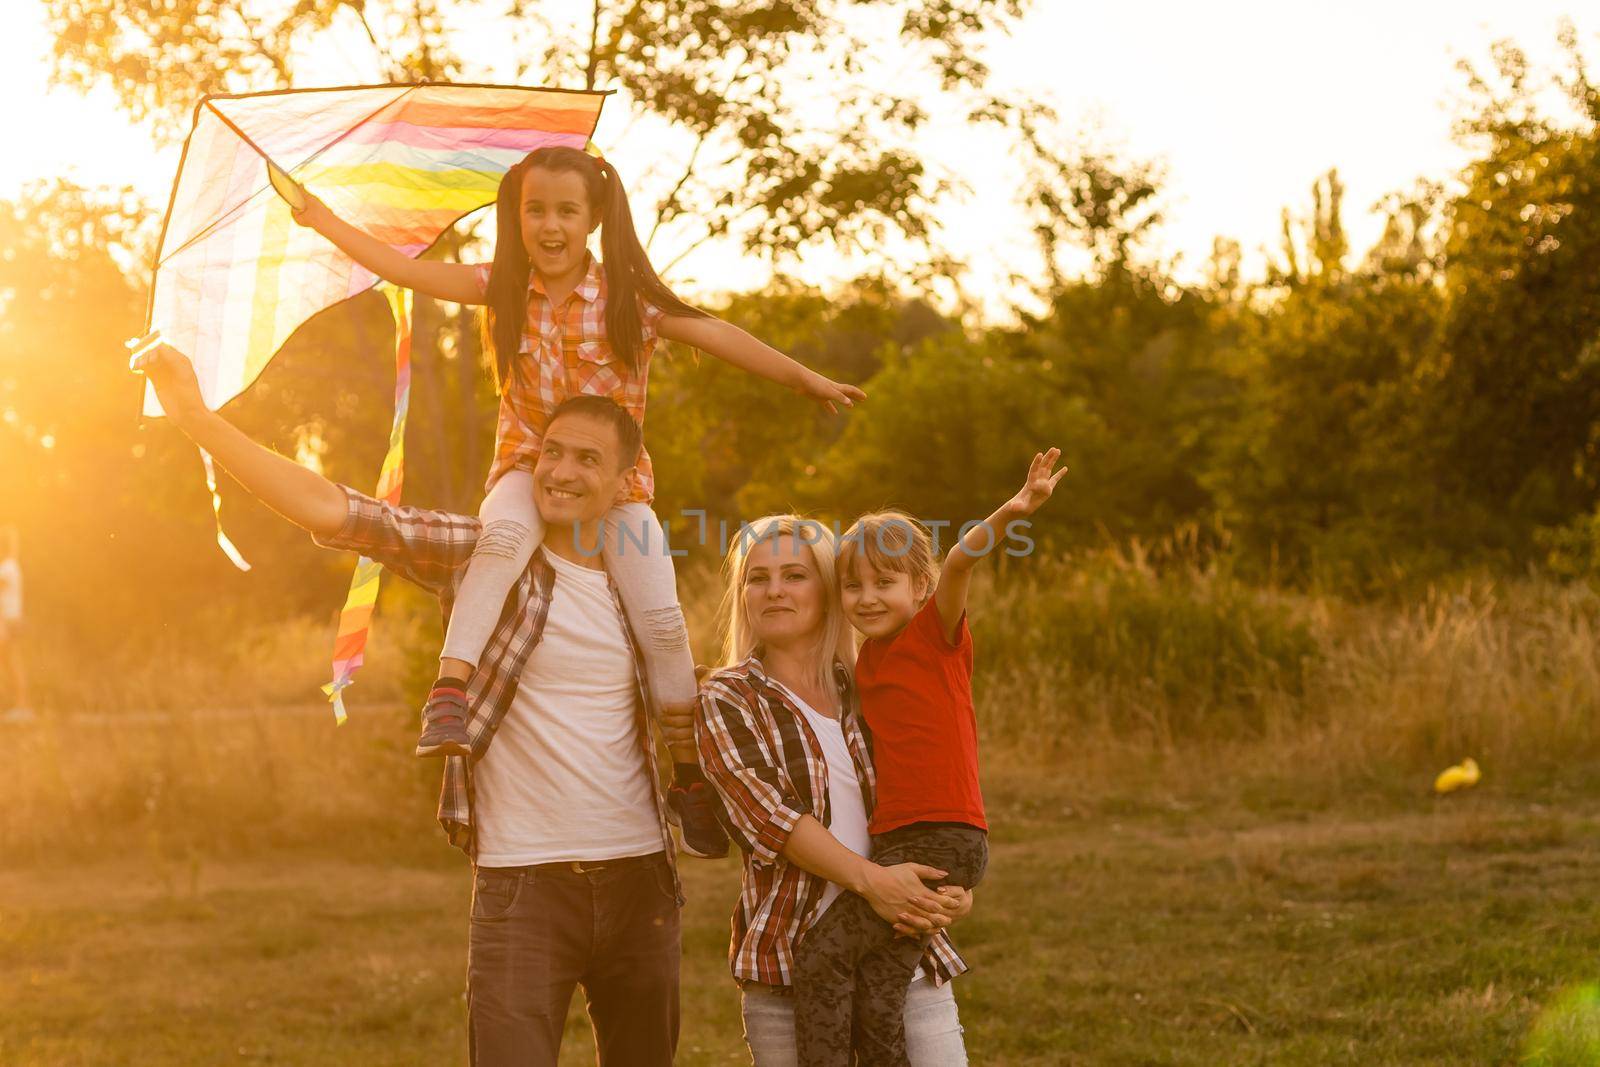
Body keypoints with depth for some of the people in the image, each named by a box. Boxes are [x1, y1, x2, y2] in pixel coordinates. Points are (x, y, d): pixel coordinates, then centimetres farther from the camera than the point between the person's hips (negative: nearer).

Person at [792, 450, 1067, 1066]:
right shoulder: (867, 662, 17)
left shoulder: (936, 633, -3)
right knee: (872, 1005, 0)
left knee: (822, 959, -11)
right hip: (893, 839, 7)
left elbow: (961, 561, -22)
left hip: (945, 836, -7)